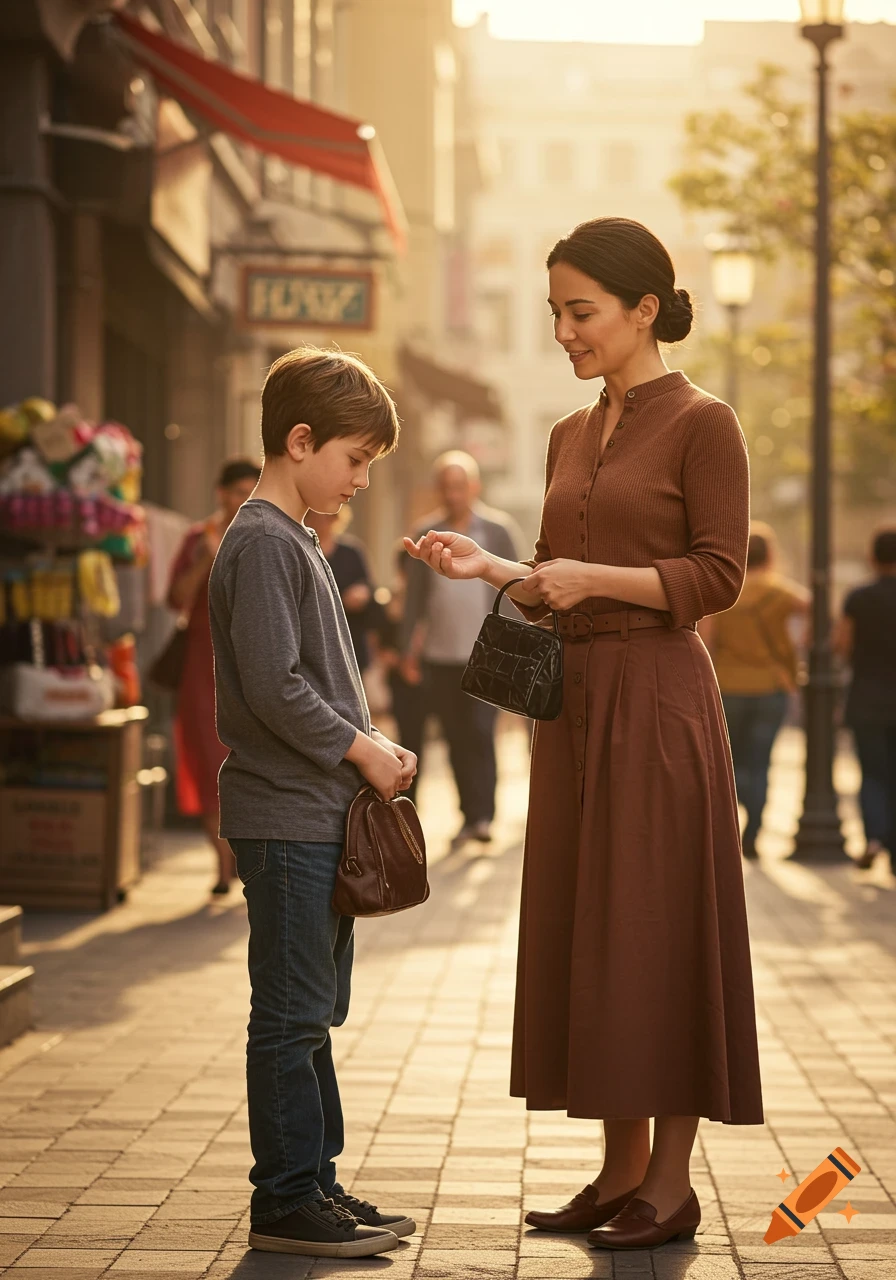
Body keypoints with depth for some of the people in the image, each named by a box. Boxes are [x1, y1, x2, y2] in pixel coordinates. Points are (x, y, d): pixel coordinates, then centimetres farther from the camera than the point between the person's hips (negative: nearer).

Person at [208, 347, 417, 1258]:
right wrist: (363, 749, -13)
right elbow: (274, 687, -21)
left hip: (320, 815, 10)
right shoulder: (262, 544, -14)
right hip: (285, 817, -10)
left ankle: (313, 1183, 21)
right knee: (292, 1014, -5)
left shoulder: (297, 542, 18)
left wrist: (368, 748, 10)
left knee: (313, 1012, 14)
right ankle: (286, 1201, 0)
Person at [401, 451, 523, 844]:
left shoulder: (498, 529, 2)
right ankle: (470, 815, 10)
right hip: (440, 654, 3)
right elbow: (415, 596, 12)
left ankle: (483, 815, -11)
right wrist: (408, 649, 8)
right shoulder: (425, 535, 9)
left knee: (480, 732, -12)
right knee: (456, 739, 5)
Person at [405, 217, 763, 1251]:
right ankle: (622, 1169, 17)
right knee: (585, 929, 8)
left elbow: (719, 575, -11)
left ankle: (671, 1186, 5)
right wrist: (489, 568, 2)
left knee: (659, 928, -3)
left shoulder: (702, 423, -6)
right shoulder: (570, 436, 15)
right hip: (576, 697, 7)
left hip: (657, 693, -7)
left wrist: (595, 577, -19)